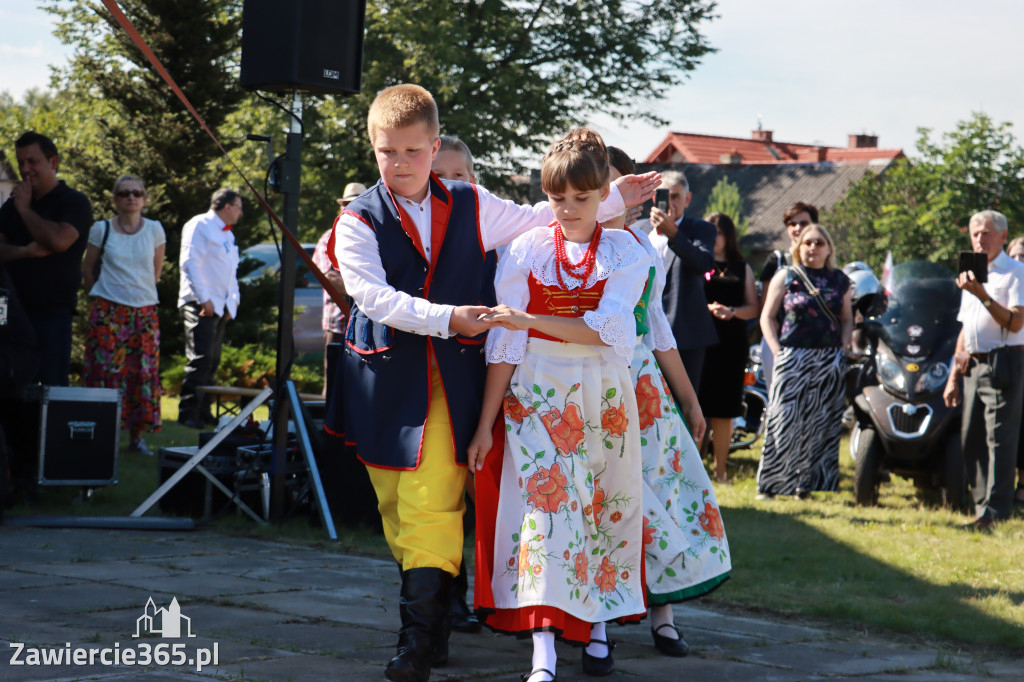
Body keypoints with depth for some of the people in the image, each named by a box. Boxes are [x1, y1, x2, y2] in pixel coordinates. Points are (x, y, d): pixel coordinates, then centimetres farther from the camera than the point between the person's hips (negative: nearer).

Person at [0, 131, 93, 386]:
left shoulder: (74, 202, 1)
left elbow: (59, 240, -17)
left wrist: (25, 209, -5)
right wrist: (26, 252, -14)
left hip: (52, 311, -5)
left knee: (52, 388, -9)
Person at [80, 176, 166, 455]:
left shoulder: (155, 230, 3)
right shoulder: (102, 229, 0)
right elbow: (87, 267, 10)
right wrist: (98, 295, 10)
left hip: (145, 310, 2)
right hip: (108, 311, -2)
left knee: (143, 371, 0)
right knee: (106, 369, -6)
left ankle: (136, 435, 7)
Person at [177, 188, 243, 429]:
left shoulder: (227, 235, 23)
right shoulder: (200, 226, -5)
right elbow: (189, 263, -14)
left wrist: (233, 299, 14)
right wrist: (203, 298, -19)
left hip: (220, 307, 9)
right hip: (200, 305, -9)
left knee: (212, 361, 8)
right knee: (200, 357, -15)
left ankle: (203, 410, 12)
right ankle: (188, 411, -15)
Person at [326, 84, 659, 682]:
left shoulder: (472, 206, 8)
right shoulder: (359, 220, 0)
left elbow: (537, 220, 23)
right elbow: (374, 296, -13)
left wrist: (615, 198, 23)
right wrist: (447, 318, -22)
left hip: (451, 378, -1)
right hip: (385, 379, 1)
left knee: (431, 505, -13)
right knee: (398, 511, 5)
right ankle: (430, 619, 20)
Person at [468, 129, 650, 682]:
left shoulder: (624, 252, 0)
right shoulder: (526, 251, 0)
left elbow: (605, 329, -13)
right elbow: (505, 344, -1)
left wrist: (526, 319, -20)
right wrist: (485, 423, -2)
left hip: (604, 393, 2)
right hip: (538, 392, -1)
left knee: (606, 505, 7)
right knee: (544, 499, -11)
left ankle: (596, 627, 23)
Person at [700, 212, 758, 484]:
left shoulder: (742, 268, 15)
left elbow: (753, 308, 10)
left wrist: (732, 311, -10)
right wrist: (707, 308, -16)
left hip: (731, 346, 2)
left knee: (724, 411, 5)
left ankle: (720, 469, 12)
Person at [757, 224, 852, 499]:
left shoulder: (840, 280, 12)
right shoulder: (785, 277, 5)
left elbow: (847, 319, 18)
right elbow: (767, 317, 5)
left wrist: (843, 349, 3)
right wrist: (778, 351, -6)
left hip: (830, 361, 3)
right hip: (793, 360, -3)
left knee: (822, 425, 0)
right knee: (784, 422, -7)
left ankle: (809, 482, 6)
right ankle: (770, 483, -2)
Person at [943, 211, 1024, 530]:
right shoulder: (973, 274, 21)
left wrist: (982, 295, -23)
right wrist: (954, 375, 21)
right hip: (973, 366, 8)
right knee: (971, 438, 6)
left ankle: (995, 511, -12)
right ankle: (981, 503, 13)